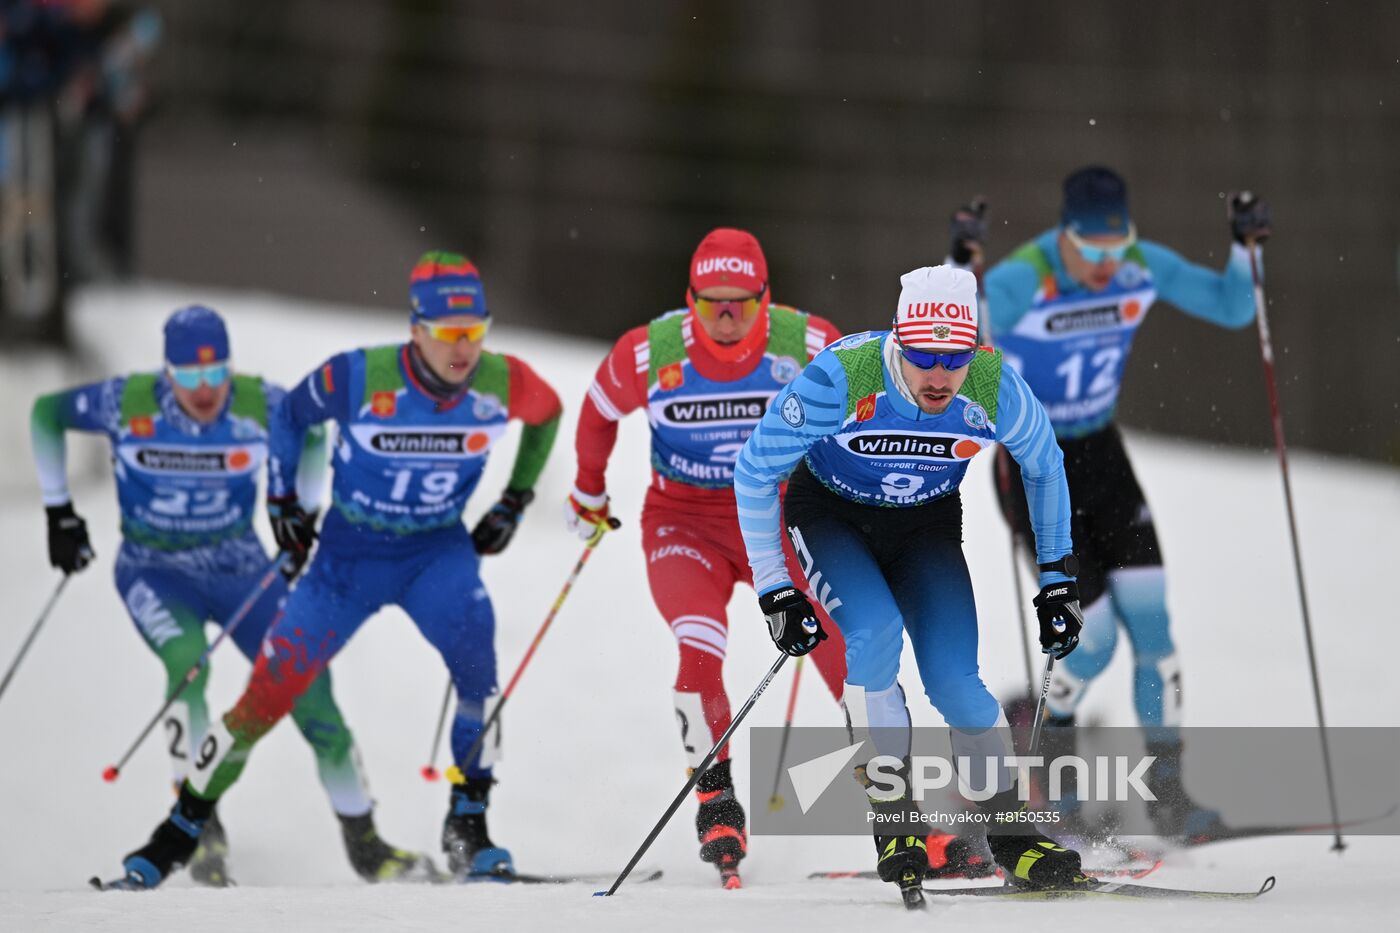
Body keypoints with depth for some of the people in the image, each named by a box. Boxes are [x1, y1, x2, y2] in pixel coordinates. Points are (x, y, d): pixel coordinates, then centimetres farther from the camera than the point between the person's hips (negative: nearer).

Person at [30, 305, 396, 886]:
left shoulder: (261, 405, -15)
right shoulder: (127, 403, -19)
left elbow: (313, 431, 8)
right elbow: (46, 413, -1)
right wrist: (59, 511, -1)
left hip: (240, 569, 2)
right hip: (155, 570, -2)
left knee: (307, 683, -5)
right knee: (188, 664, -31)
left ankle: (363, 841, 11)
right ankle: (201, 827, -24)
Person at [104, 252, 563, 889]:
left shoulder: (502, 384, -18)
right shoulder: (358, 378, -23)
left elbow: (547, 413, 8)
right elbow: (290, 414, -1)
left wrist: (515, 501, 6)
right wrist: (282, 498, 2)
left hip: (437, 549, 1)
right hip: (350, 550, -1)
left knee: (474, 646, -30)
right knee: (271, 690, -3)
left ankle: (467, 825, -17)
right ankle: (180, 831, 15)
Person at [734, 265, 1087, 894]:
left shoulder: (994, 389, -26)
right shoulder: (842, 377, -33)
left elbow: (1044, 466, -2)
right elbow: (755, 471, -19)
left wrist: (1058, 579, 2)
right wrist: (775, 591, -18)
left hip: (927, 524, 2)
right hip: (832, 514, -2)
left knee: (955, 681, -14)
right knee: (874, 631, -29)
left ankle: (1010, 833, 5)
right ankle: (893, 820, -14)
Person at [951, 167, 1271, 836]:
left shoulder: (1144, 268, -10)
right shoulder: (1019, 282, -25)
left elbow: (1233, 309, 2)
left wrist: (1245, 248, -16)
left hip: (1101, 455, 5)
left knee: (1150, 620, -5)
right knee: (1094, 636, -9)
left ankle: (1166, 792, 3)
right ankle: (1049, 741, 22)